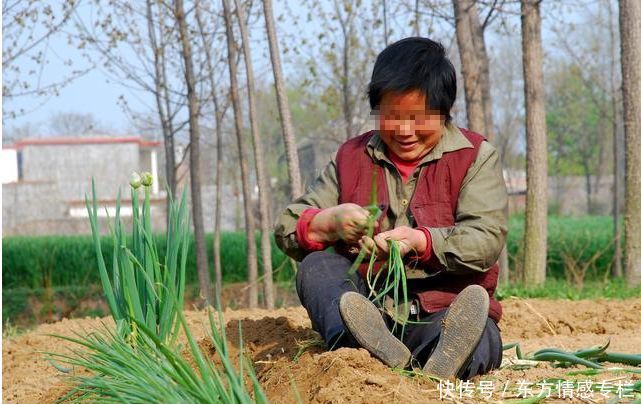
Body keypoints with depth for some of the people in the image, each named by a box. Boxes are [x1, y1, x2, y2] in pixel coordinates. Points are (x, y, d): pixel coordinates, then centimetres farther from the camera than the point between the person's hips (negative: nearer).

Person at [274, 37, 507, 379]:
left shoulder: (475, 156, 7)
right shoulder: (352, 157, 16)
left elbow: (486, 241, -8)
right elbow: (286, 229, 10)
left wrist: (419, 241, -27)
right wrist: (331, 221, -14)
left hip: (442, 310, -2)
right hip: (370, 307, 2)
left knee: (480, 343, -35)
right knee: (316, 266, -27)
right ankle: (377, 348, -57)